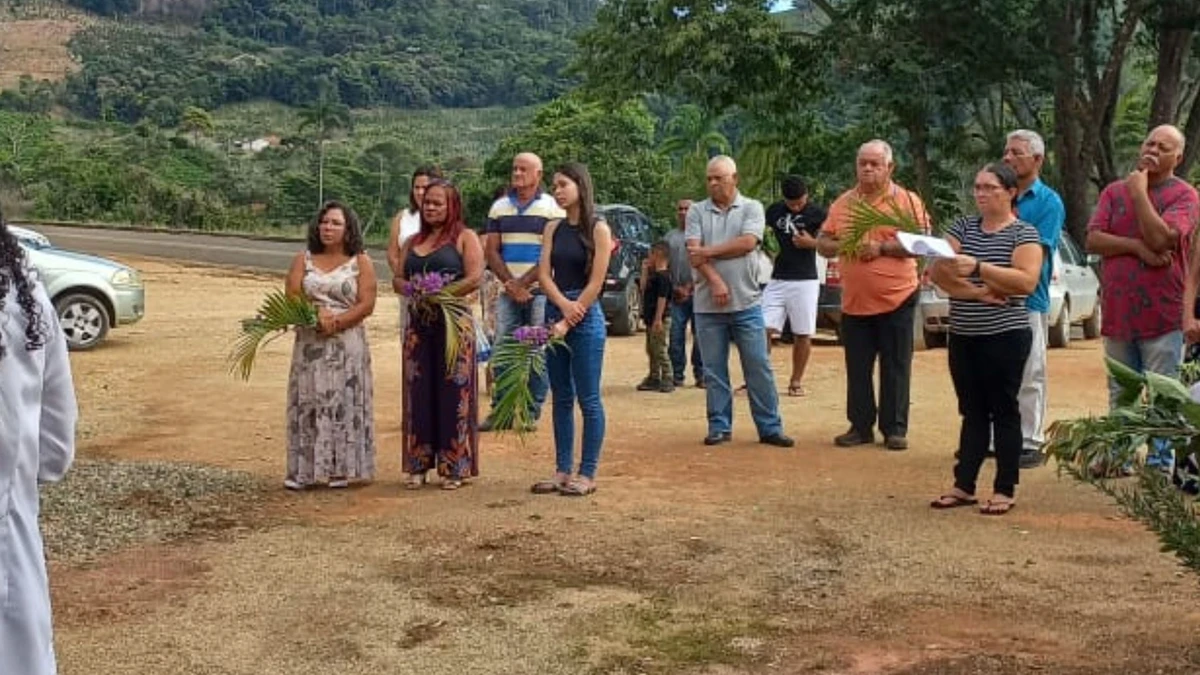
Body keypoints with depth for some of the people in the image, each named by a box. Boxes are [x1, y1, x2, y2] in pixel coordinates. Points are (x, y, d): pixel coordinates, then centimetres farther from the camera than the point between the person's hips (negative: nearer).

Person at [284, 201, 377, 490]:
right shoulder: (303, 260, 10)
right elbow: (292, 297, 1)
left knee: (343, 403, -2)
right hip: (309, 343, 2)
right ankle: (303, 471, 4)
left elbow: (366, 304, -6)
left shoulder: (361, 262, 3)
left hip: (347, 344, -2)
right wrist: (316, 314, -17)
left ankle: (340, 469, 4)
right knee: (307, 403, 1)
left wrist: (336, 322, -17)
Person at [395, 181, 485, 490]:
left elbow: (475, 278, -10)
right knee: (418, 394, 4)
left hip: (453, 323, -5)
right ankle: (418, 465, 11)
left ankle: (455, 467, 1)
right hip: (418, 325, 5)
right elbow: (397, 279, 16)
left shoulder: (465, 237, 1)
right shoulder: (413, 242, 19)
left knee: (453, 394, -4)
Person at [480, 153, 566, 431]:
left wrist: (522, 283, -11)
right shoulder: (500, 207, 12)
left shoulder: (551, 208, -1)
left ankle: (532, 411, 6)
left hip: (540, 291, -4)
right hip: (508, 292, 4)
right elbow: (491, 250, 8)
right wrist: (510, 283, -5)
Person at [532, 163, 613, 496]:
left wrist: (569, 320, -14)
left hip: (585, 318, -6)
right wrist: (563, 305, -15)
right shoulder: (553, 228, 11)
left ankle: (587, 475, 3)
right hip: (555, 314, 6)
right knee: (561, 399, 9)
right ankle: (562, 472, 15)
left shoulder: (598, 229, -5)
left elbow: (596, 282, -11)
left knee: (588, 399, -2)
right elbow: (544, 273, 3)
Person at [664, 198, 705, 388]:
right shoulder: (669, 237, 15)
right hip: (676, 294, 3)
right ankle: (677, 375, 6)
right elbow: (664, 265, 12)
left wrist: (690, 287, -10)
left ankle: (700, 375, 4)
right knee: (676, 335, 0)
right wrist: (674, 287, -1)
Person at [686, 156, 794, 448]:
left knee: (758, 367, 1)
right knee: (714, 370, 6)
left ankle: (770, 427, 6)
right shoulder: (697, 211, 8)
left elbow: (747, 243, -12)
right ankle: (719, 426, 15)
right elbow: (694, 253, -4)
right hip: (708, 305, 2)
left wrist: (709, 251, -8)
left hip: (746, 303, -1)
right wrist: (715, 281, -16)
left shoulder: (751, 208, 4)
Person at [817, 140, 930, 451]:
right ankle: (860, 426, 18)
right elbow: (822, 243, 12)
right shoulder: (843, 204, 10)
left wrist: (882, 247, -17)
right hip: (854, 302, 4)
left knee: (895, 368, 2)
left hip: (896, 299, -4)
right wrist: (843, 246, -8)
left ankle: (895, 428, 11)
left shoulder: (907, 201, -3)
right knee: (857, 369, 9)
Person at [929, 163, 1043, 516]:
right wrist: (977, 292, -17)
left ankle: (1005, 490, 8)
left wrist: (977, 268, -27)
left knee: (1003, 411, 2)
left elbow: (1027, 281, -19)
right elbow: (939, 273, -3)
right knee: (972, 412, 11)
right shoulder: (962, 227, 8)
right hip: (962, 337, 5)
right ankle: (963, 485, 15)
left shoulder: (1024, 233, -4)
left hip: (1005, 337, -4)